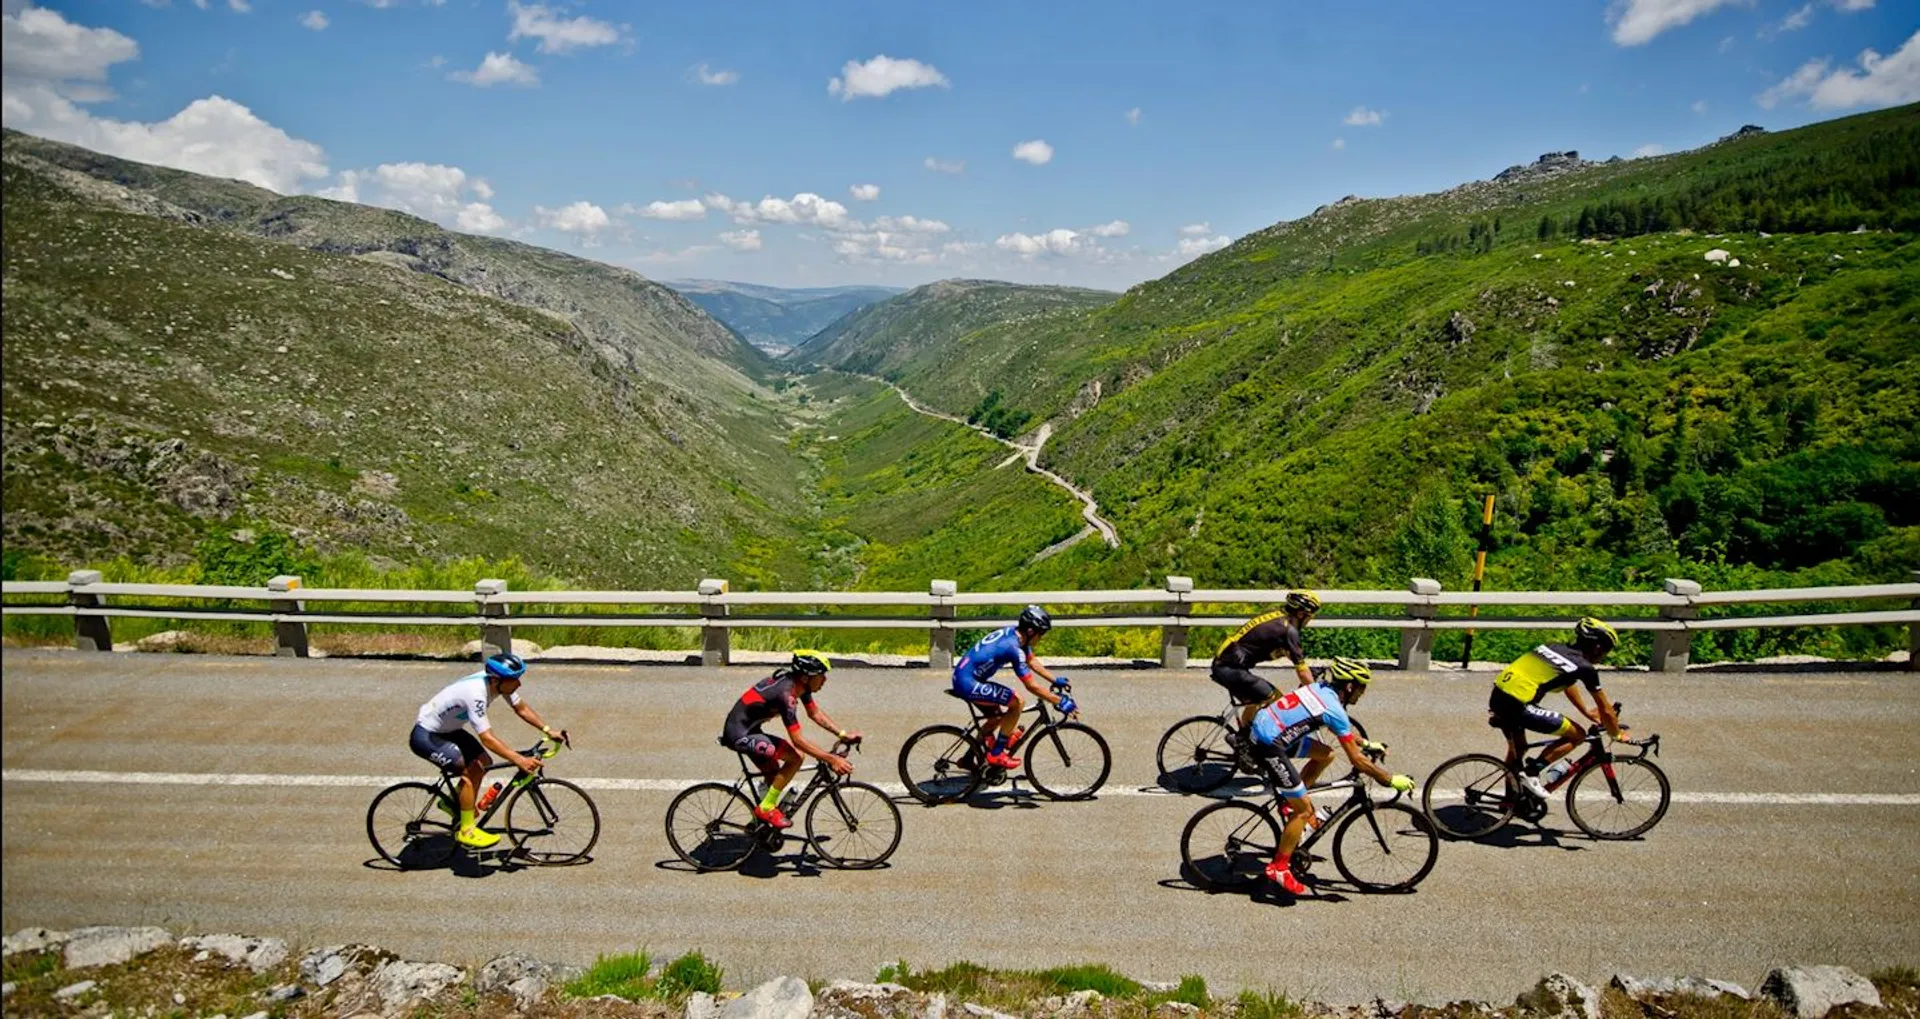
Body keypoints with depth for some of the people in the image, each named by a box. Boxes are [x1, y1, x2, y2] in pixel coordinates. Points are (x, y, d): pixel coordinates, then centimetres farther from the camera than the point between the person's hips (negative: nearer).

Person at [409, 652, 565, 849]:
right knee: (470, 771, -18)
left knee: (484, 763, 2)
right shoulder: (476, 694, -36)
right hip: (425, 736, -9)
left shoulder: (497, 682, -12)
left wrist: (549, 731, -7)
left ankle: (453, 803, 24)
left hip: (447, 729, 9)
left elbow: (521, 708, 0)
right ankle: (466, 831, -4)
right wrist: (519, 760, -41)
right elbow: (487, 738, -37)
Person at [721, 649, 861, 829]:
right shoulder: (787, 693, -29)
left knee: (774, 777, 15)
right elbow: (797, 740, -29)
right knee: (796, 757, -18)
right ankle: (766, 808, -6)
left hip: (749, 730, 10)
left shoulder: (800, 684, -3)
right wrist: (831, 759, -29)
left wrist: (844, 734, -1)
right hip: (739, 735, -10)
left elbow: (815, 713, 9)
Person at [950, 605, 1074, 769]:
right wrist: (1060, 702, -14)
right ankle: (996, 754, -4)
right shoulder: (1013, 647, -24)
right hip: (967, 683, -10)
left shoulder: (1014, 633, 3)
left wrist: (1056, 680, 14)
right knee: (1017, 702, -14)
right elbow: (1032, 686, -20)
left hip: (962, 677, 10)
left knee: (998, 716, 22)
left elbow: (1032, 661, 17)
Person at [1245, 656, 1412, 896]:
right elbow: (1357, 760, -11)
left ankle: (1291, 801, 23)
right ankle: (1278, 868, 6)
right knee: (1304, 810, 0)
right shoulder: (1333, 709, -15)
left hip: (1262, 726, 9)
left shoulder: (1321, 687, 9)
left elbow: (1345, 729, 30)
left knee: (1325, 755, 18)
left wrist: (1367, 744, 36)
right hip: (1268, 747, -9)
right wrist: (1392, 780, -2)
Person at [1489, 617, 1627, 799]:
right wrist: (1617, 734, 27)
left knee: (1517, 747, 30)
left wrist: (1587, 712, 48)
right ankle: (1531, 772, 3)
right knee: (1578, 735, 7)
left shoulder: (1556, 648, 21)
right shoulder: (1584, 668, -1)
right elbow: (1605, 710, 9)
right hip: (1517, 705, -8)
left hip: (1498, 696, 8)